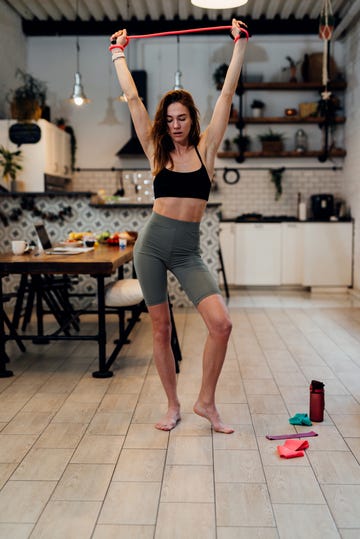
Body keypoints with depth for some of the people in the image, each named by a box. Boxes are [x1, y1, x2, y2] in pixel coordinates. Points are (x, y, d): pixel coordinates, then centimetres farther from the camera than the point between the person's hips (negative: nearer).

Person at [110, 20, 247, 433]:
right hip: (152, 244, 1)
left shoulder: (205, 148, 4)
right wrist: (118, 54, 15)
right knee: (160, 329, 6)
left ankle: (206, 401, 7)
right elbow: (131, 98, 9)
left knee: (221, 324, -13)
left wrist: (239, 45, 5)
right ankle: (173, 406, 22)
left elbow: (227, 94, 3)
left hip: (188, 252, -1)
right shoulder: (156, 152, 6)